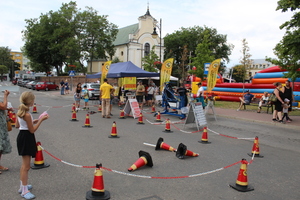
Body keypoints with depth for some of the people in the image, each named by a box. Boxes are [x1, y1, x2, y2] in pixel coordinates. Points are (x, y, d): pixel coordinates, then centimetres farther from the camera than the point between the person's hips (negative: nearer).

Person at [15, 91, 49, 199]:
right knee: (26, 166, -2)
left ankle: (23, 186, 35)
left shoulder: (20, 111, 5)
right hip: (27, 138, -10)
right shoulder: (27, 114, -22)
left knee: (24, 164, 22)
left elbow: (17, 125, 14)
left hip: (22, 136, 10)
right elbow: (32, 130, -17)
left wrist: (32, 121, 12)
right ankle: (24, 191, 6)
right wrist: (41, 120, -13)